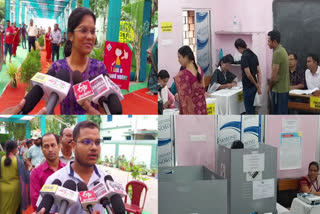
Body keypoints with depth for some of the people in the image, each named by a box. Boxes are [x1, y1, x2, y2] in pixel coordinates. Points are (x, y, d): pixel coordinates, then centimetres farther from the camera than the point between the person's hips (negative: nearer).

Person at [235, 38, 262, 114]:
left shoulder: (244, 57, -19)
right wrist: (259, 85, 7)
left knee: (249, 109, 0)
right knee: (251, 107, 19)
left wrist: (256, 85, -9)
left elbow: (248, 74, -22)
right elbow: (259, 71, 9)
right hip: (253, 86, 9)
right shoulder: (253, 55, 8)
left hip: (248, 87, -9)